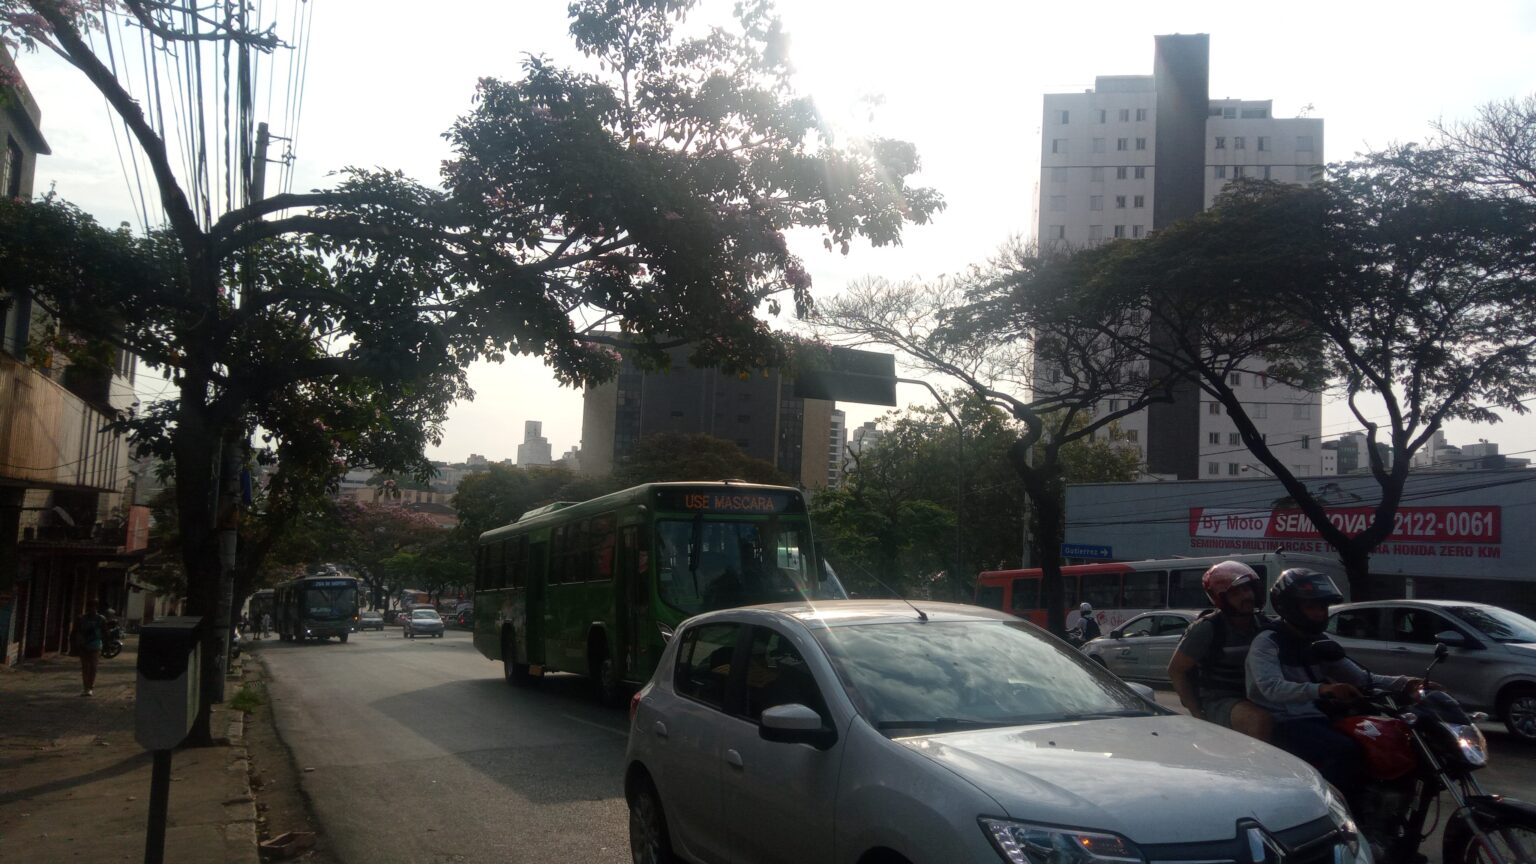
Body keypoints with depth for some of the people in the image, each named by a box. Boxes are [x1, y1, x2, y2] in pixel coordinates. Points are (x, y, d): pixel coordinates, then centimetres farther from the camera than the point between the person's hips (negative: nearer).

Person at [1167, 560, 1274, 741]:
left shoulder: (1264, 625, 7)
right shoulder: (1207, 628, -11)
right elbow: (1175, 670, -7)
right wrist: (1198, 714, -12)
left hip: (1254, 701, 7)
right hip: (1220, 702, -7)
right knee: (1262, 721, -32)